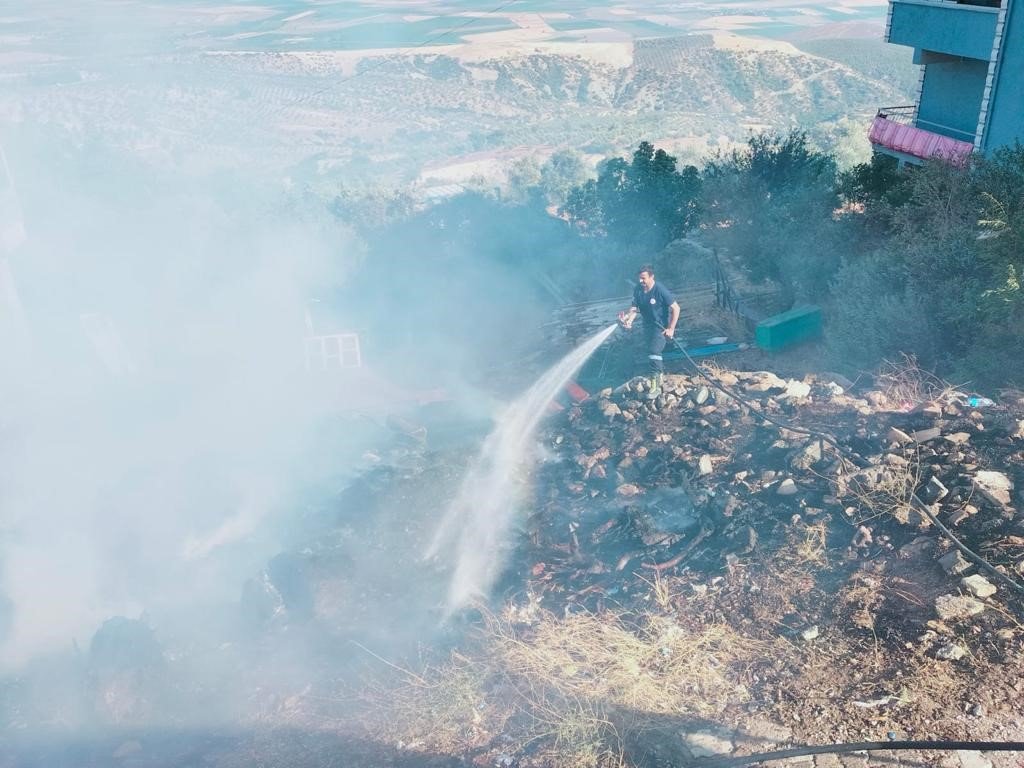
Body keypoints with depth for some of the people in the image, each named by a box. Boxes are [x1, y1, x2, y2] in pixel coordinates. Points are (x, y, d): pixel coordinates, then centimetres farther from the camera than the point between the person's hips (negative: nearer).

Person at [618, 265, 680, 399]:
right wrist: (629, 320, -23)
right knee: (650, 350, 19)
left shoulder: (660, 290, -25)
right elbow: (635, 308, -2)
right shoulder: (638, 290, -8)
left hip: (661, 327, -7)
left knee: (654, 351, -18)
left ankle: (655, 386, -12)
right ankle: (661, 374, 43)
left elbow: (676, 308, -19)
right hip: (648, 325, 7)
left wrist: (671, 328, -19)